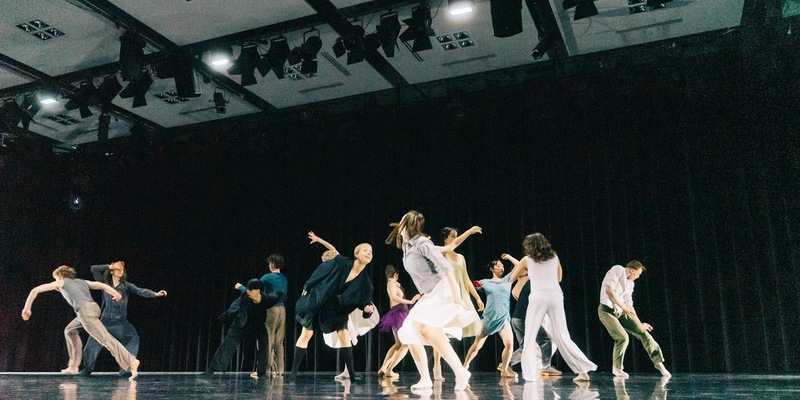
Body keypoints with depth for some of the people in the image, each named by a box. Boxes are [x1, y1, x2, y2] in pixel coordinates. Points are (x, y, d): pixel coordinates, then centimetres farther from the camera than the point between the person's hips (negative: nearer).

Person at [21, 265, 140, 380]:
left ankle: (131, 361, -23)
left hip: (85, 311, -7)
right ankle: (73, 366, 26)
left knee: (105, 338, -13)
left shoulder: (61, 282, 21)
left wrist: (27, 308, 30)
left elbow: (35, 290, 23)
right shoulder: (82, 282, 32)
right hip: (93, 307, 7)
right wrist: (115, 293, 6)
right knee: (70, 330, 27)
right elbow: (101, 285, 16)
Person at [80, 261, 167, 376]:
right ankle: (87, 369, 24)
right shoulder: (105, 283, 4)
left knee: (133, 339, -18)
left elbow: (140, 291, -14)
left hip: (120, 321, -1)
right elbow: (93, 269, -2)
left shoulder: (127, 285, 1)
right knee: (92, 344, 2)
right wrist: (110, 266, -4)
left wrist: (155, 294, -31)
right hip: (105, 321, 1)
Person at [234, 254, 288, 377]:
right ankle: (279, 370, 8)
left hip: (271, 309, -6)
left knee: (268, 341, -1)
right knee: (279, 342, 8)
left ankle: (267, 369, 0)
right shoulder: (284, 279, 10)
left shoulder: (267, 277, -8)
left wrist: (240, 287, 15)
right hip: (282, 309, 6)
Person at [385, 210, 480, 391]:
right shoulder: (406, 246, 10)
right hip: (429, 295, 10)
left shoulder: (422, 243, -17)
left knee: (426, 328, -30)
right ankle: (425, 379, 9)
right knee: (410, 333, 4)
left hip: (443, 290, -9)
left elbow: (446, 266, -24)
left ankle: (461, 372, -29)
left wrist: (456, 294, -31)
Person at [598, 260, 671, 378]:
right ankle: (616, 368, 1)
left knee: (643, 333, -3)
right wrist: (623, 306, -20)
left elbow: (629, 305, 19)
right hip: (607, 310, -7)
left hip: (620, 312, 8)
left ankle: (658, 361, 10)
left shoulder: (630, 283, 14)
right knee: (623, 337, -20)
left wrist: (639, 323, 21)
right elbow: (609, 290, -23)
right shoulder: (617, 270, -10)